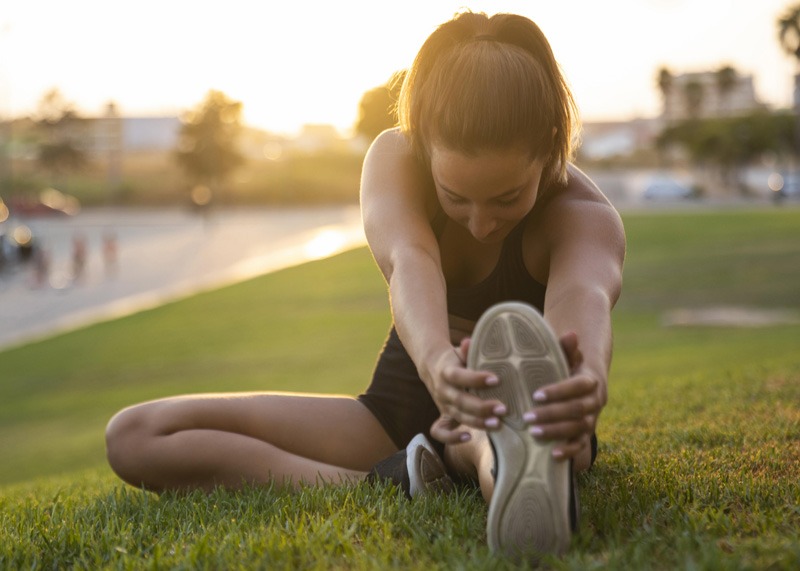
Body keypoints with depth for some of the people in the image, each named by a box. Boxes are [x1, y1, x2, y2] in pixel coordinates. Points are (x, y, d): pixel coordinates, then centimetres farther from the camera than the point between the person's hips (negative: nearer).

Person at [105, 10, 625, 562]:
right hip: (401, 410, 3)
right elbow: (409, 263, -39)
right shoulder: (394, 158, -17)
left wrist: (589, 378, -71)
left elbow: (585, 295, -46)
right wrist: (436, 361, -63)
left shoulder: (585, 216, -21)